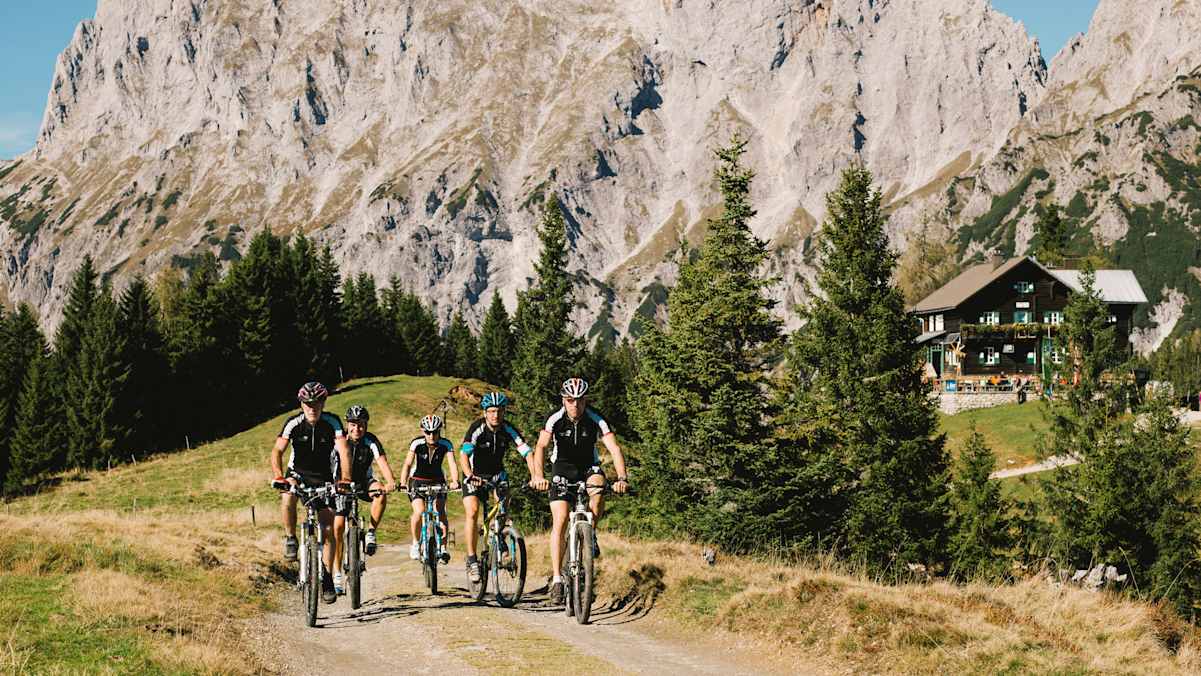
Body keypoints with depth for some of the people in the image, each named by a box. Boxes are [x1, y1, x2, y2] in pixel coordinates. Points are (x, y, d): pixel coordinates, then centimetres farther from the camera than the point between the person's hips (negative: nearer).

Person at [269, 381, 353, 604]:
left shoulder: (332, 422, -18)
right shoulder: (294, 423, -18)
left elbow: (344, 450, -29)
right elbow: (277, 451, -26)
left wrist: (345, 478, -45)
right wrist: (279, 477, -45)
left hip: (322, 477, 1)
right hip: (298, 473, -1)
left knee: (328, 531, -5)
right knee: (288, 496, -36)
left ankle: (327, 579, 6)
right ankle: (290, 539, -13)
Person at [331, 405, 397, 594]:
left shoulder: (371, 441, -19)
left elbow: (382, 462, -32)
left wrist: (390, 482, -52)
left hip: (364, 483, 0)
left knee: (381, 493, -33)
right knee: (338, 526, -11)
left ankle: (371, 533, -17)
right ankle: (337, 573, -1)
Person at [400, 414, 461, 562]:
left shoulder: (446, 444, -17)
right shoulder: (417, 443, -18)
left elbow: (452, 464, -26)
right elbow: (408, 464, -20)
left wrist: (454, 481, -44)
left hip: (437, 480, 1)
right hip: (418, 480, -1)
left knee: (441, 512, -17)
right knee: (419, 511, -22)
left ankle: (443, 548, -9)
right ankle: (415, 543, -1)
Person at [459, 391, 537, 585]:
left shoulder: (508, 430, -16)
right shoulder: (477, 428, -23)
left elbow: (527, 453, -24)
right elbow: (463, 454, -35)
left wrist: (535, 476, -41)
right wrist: (470, 475, -53)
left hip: (497, 474, 3)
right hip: (475, 475, -3)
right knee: (472, 513, -19)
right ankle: (472, 560, -12)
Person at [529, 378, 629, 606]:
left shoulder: (595, 420, -20)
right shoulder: (556, 419, -19)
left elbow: (614, 448, -28)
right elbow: (541, 447, -29)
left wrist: (622, 478, -44)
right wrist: (538, 476, -47)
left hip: (588, 467, 0)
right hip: (562, 469, 0)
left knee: (598, 488, -34)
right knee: (560, 521, -14)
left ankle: (590, 533, -8)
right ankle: (557, 579, -10)